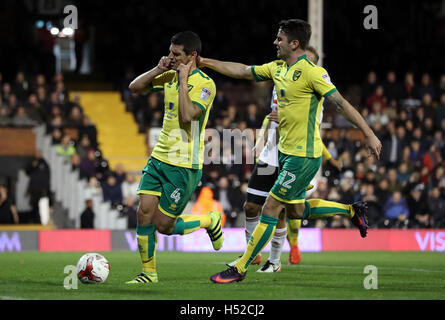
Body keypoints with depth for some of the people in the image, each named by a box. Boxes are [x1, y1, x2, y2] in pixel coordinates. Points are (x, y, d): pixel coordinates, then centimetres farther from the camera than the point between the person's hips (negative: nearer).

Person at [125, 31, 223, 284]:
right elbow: (135, 87, 12)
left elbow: (188, 116, -26)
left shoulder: (205, 84, -14)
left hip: (185, 165, -7)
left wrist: (183, 81, -20)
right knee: (144, 214, -4)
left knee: (163, 225, -3)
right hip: (159, 158, 7)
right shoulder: (170, 77, 9)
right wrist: (158, 70, 0)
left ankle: (210, 221, 22)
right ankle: (149, 273, 8)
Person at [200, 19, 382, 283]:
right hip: (287, 152, 9)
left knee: (270, 209, -6)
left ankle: (241, 268, 0)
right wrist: (205, 62, 17)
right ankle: (352, 210, 31)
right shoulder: (277, 68, 8)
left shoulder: (311, 72, -18)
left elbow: (341, 103, -19)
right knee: (296, 210, 17)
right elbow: (242, 71, 19)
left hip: (304, 155, -9)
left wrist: (368, 134, -21)